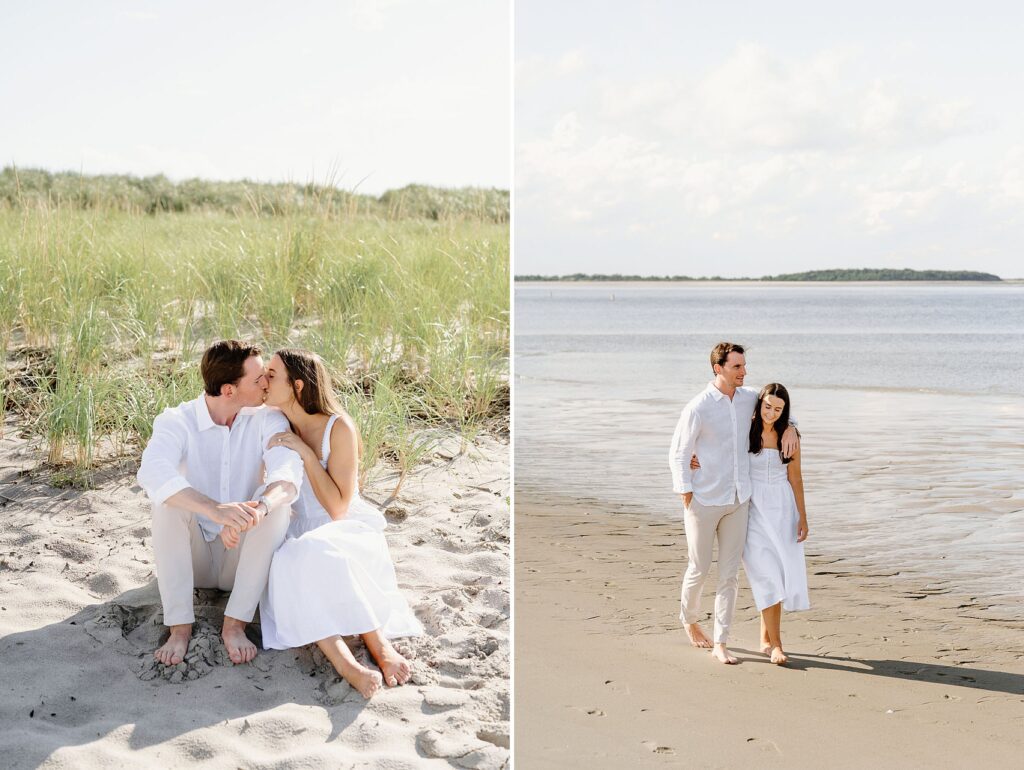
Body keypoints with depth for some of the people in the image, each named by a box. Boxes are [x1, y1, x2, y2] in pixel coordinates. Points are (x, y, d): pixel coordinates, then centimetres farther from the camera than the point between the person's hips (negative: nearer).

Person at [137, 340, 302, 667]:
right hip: (192, 557, -1)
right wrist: (215, 509, -52)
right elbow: (152, 472, -35)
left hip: (243, 558, 1)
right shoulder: (176, 421, -14)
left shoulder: (267, 419, -8)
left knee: (278, 505, -26)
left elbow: (288, 470, -26)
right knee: (167, 499, -28)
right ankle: (179, 626, -25)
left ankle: (235, 624, -22)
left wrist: (260, 507, -50)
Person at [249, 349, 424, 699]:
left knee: (317, 554, -39)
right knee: (286, 565, -33)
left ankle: (380, 644, -29)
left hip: (347, 530, -3)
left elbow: (337, 508, -15)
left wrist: (306, 453, -20)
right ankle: (345, 664, -44)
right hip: (301, 536, 4)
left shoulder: (338, 428, -12)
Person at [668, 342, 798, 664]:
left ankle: (720, 644, 8)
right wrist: (688, 500, -11)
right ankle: (690, 619, 36)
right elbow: (677, 455, -8)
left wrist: (790, 428, 3)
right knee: (698, 570, 8)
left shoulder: (749, 398, 3)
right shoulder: (698, 407, -13)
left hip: (737, 501, 5)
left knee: (729, 574, 3)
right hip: (704, 502, -5)